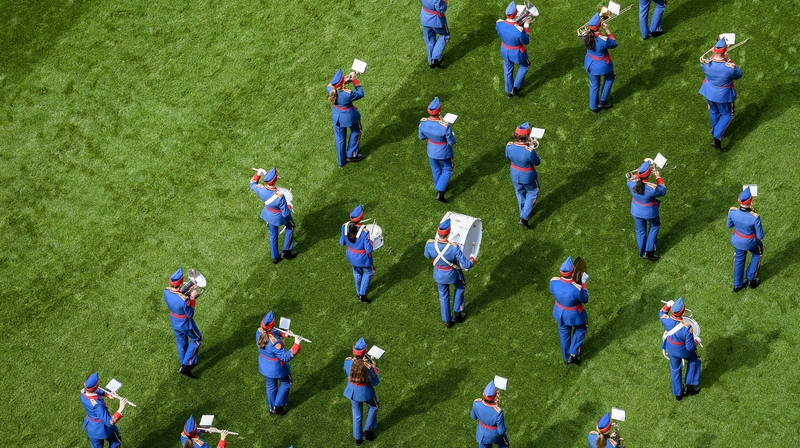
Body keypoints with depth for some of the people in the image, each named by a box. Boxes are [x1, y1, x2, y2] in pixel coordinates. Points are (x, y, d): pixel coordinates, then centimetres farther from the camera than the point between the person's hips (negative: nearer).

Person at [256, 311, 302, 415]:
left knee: (271, 386, 29)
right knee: (286, 383, 26)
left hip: (264, 366, 6)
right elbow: (286, 357, -35)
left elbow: (271, 332, 3)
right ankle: (278, 406, 34)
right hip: (277, 368, -6)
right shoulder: (275, 342, -42)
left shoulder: (259, 332, -20)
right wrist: (296, 345, -35)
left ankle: (271, 408, 48)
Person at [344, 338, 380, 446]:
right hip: (365, 392, -4)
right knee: (373, 407, 32)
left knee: (357, 414, 27)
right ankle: (367, 431, 37)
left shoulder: (348, 361, -23)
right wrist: (374, 368, -7)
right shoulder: (368, 367, -34)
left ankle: (358, 438, 41)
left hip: (352, 390, 4)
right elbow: (375, 382, -18)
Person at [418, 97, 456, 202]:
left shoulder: (423, 123, -25)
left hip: (431, 152, 4)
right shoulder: (445, 126, -38)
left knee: (436, 170, 28)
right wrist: (452, 135, -2)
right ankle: (440, 192, 18)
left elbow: (421, 137, -6)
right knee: (447, 170, 23)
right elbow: (452, 142, -23)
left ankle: (440, 188, 50)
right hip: (444, 153, -4)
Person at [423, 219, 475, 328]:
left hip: (439, 273, 2)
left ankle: (447, 321, 43)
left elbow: (427, 256, -5)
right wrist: (472, 261, -7)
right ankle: (457, 313, 39)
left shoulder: (429, 244, -30)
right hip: (453, 273, -2)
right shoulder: (454, 248, -39)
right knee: (460, 286, 33)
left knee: (443, 296, 27)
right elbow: (466, 265, -30)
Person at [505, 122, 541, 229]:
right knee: (533, 193, 24)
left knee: (520, 193, 30)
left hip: (515, 175, 4)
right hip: (528, 176, -4)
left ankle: (524, 214, 52)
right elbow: (537, 162, -18)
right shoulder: (529, 151, -38)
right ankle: (524, 218, 22)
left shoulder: (509, 146, -24)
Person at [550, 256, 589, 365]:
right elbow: (585, 300, -18)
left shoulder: (553, 281, -27)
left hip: (560, 313, 4)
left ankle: (567, 358, 49)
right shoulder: (577, 289, -40)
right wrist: (583, 283, -8)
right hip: (574, 315, -4)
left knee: (564, 335, 29)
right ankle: (574, 353, 29)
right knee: (581, 328, 31)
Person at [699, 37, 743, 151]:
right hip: (723, 95, -4)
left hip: (709, 92, 4)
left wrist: (712, 56, -8)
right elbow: (739, 74, -13)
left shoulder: (706, 63, -27)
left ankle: (716, 133, 53)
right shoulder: (730, 68, -36)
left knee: (714, 112, 30)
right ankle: (717, 138, 9)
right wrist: (729, 60, -14)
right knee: (727, 115, 20)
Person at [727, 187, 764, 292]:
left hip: (738, 239, 3)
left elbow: (729, 225, -6)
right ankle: (751, 279, 43)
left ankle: (737, 285, 47)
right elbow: (760, 236, -24)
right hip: (751, 241, -3)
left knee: (739, 260, 30)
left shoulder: (732, 211, -29)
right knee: (757, 253, 33)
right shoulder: (755, 217, -40)